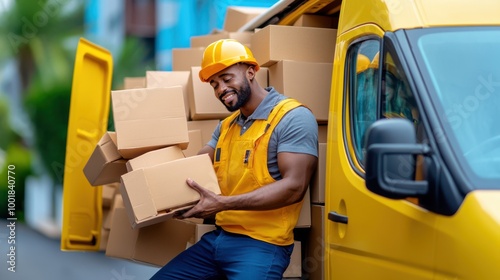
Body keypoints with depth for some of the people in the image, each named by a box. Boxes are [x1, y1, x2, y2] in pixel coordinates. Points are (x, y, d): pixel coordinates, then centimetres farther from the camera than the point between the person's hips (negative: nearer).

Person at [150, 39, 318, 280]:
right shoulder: (225, 126, 19)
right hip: (218, 237, 8)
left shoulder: (293, 118, -10)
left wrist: (224, 203, -25)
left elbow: (294, 187, -19)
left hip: (261, 244, -8)